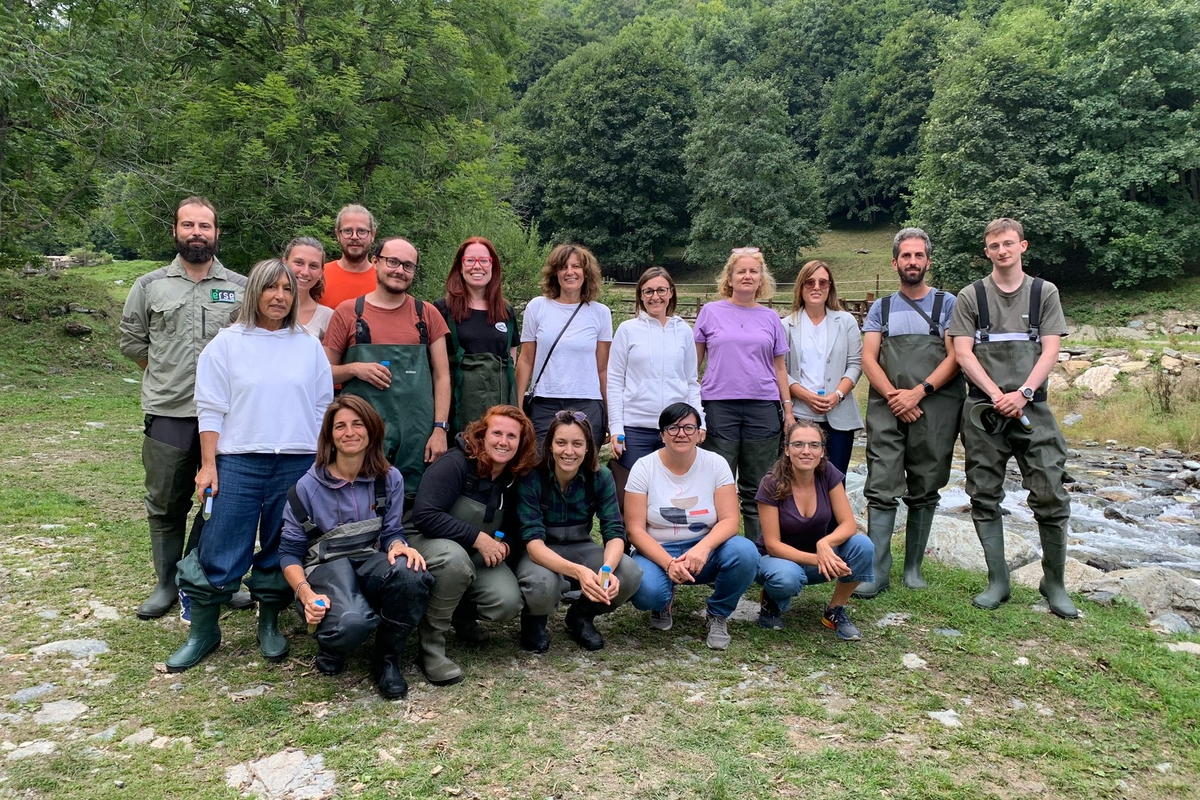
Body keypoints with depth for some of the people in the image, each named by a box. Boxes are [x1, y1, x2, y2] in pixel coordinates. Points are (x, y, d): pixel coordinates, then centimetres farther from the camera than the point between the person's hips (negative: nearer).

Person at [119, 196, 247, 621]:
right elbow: (131, 339, 13)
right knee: (165, 504, 9)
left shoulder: (241, 288, 4)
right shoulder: (150, 286, 7)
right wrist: (167, 374, 10)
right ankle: (168, 583, 23)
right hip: (168, 413, 1)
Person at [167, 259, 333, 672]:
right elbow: (211, 408, 1)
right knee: (220, 553, 1)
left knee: (281, 552, 10)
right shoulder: (227, 343, 3)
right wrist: (208, 465, -4)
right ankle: (202, 631, 18)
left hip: (298, 463, 2)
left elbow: (322, 408, 11)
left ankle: (270, 626, 27)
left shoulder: (309, 346, 8)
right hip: (238, 462, -1)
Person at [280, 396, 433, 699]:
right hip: (325, 566, -3)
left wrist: (398, 546, -21)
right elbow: (289, 551, 0)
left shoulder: (390, 478, 3)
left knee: (413, 574, -35)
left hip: (370, 561, 3)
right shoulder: (307, 487, -3)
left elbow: (391, 532, 6)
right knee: (353, 621, -38)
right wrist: (306, 594, -19)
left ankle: (388, 658, -7)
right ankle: (331, 647, 5)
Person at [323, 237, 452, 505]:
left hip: (417, 436, 1)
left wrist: (440, 429, -1)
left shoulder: (427, 314, 9)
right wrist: (354, 369, -10)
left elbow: (441, 376, 8)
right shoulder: (348, 312, 6)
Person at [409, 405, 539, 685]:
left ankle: (463, 613, 13)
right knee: (455, 558, -41)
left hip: (480, 555, 5)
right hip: (429, 542, -5)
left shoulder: (516, 479, -1)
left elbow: (515, 530, 10)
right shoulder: (455, 464, -20)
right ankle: (431, 646, -21)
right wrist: (478, 537, -30)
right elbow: (424, 516, -29)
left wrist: (505, 545, -14)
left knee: (508, 604, -23)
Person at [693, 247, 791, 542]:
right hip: (719, 406, -1)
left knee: (757, 488, 6)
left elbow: (779, 367, 14)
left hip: (763, 407, 2)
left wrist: (788, 408, 9)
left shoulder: (770, 318, 11)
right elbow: (693, 361, 8)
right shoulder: (711, 312, 6)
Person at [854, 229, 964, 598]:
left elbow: (955, 357, -1)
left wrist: (918, 393, -13)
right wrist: (893, 396, -10)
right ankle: (877, 571, -4)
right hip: (887, 410, 1)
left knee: (924, 493, 6)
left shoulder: (947, 304, 9)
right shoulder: (881, 308, 15)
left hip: (935, 410, -1)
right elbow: (868, 359, 5)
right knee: (882, 491, -6)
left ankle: (913, 567, 16)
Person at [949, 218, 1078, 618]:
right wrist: (997, 395, -11)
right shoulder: (971, 296, 8)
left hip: (1031, 407, 0)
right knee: (985, 497, 2)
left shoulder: (1044, 293, 10)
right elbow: (963, 353, 0)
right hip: (983, 409, 0)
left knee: (1050, 495, -4)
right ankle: (997, 581, 13)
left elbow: (1050, 350, 2)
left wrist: (1022, 393, -12)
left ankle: (1054, 583, 13)